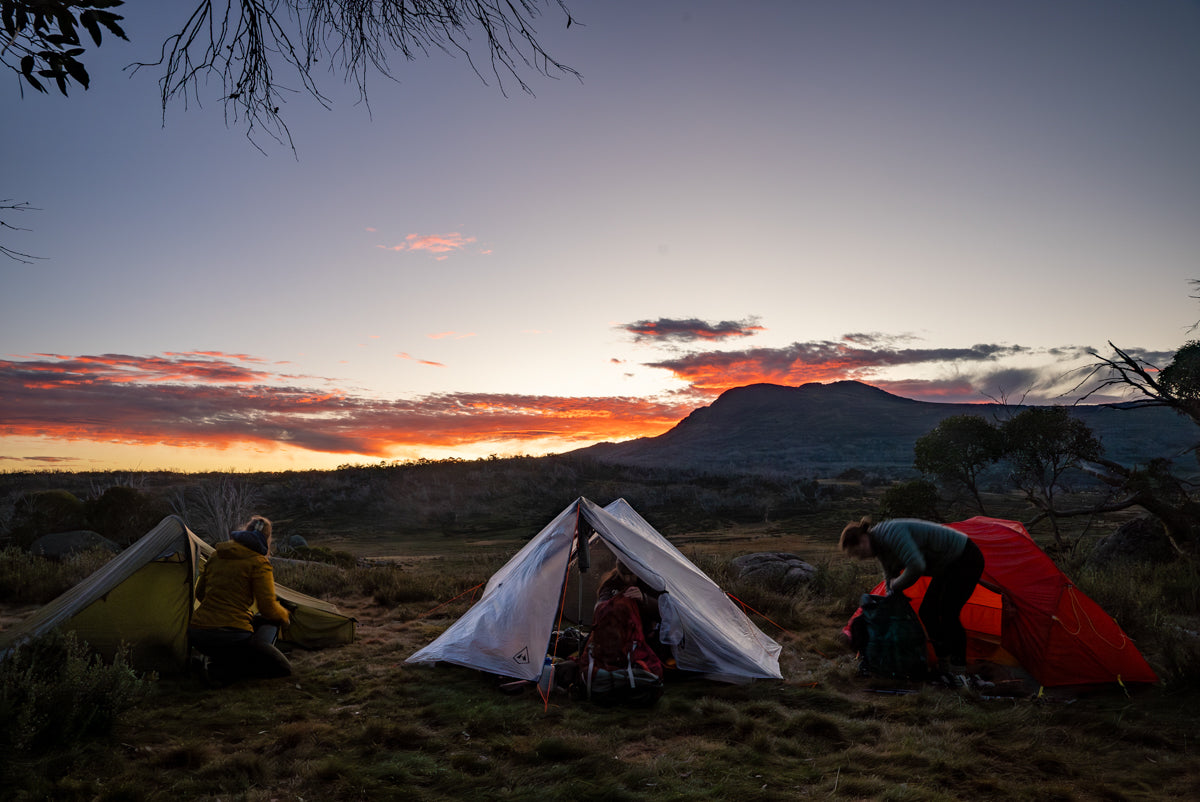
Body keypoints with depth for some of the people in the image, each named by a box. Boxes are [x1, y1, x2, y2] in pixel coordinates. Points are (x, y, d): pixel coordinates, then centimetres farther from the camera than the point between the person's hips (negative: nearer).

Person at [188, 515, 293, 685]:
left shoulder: (216, 555, 13)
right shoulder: (259, 562, -6)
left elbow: (200, 593, 23)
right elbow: (267, 607, -8)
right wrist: (284, 616, 14)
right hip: (229, 637, -8)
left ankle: (215, 661, 9)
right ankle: (223, 670, -11)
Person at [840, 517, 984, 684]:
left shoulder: (891, 533, -31)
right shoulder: (881, 550, 0)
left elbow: (916, 566, -39)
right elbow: (890, 578, 11)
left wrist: (896, 585, -20)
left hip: (966, 560, -10)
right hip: (948, 565, 10)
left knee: (948, 615, -14)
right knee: (926, 613, 5)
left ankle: (958, 672, -4)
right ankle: (945, 668, 13)